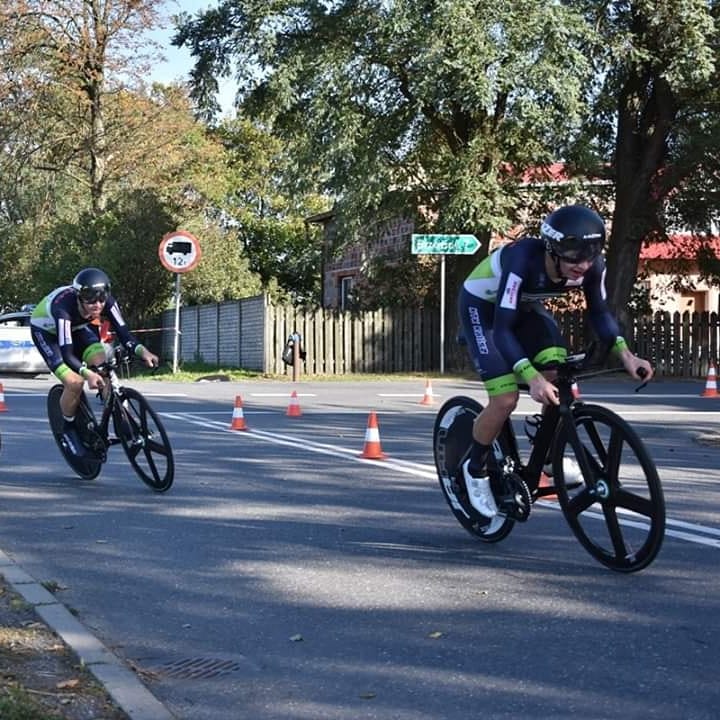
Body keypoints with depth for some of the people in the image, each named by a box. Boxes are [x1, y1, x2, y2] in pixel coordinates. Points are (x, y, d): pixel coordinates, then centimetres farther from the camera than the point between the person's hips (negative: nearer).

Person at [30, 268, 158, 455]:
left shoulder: (106, 301, -29)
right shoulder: (63, 306, -42)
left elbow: (122, 331, -30)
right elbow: (67, 353, -45)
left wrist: (141, 350, -49)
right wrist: (87, 373, -61)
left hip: (78, 327, 5)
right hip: (47, 331, -4)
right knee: (74, 382, -21)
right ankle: (68, 428, 5)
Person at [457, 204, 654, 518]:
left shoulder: (592, 266, -24)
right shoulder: (524, 260, -40)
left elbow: (599, 312, -8)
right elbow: (502, 329, -40)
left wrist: (625, 354, -23)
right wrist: (532, 377, -52)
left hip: (526, 305, 5)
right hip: (483, 307, -5)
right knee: (506, 398, -17)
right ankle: (475, 468, 6)